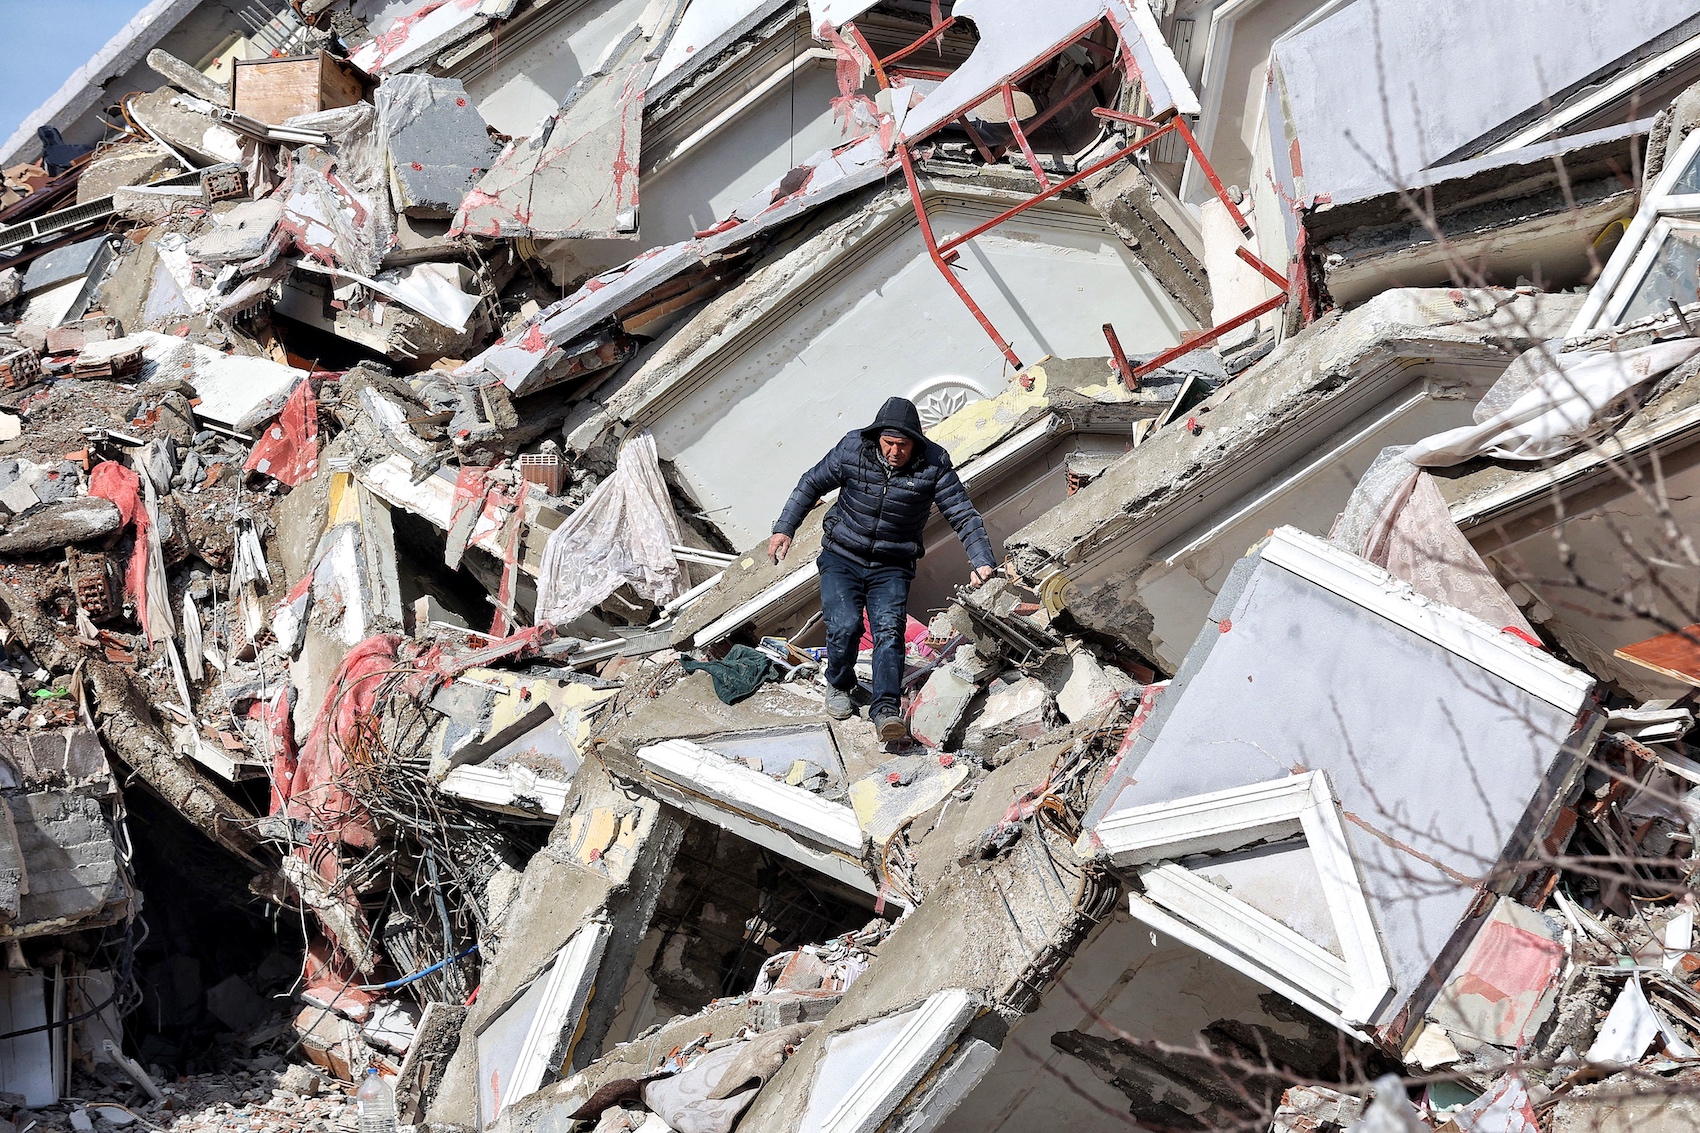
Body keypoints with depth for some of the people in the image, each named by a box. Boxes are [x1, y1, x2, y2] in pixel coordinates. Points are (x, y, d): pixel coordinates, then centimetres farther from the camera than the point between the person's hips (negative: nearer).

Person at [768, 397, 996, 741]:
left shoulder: (933, 465, -12)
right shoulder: (852, 449, -10)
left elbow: (963, 514, -10)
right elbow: (812, 484, 4)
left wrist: (982, 561, -22)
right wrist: (784, 528, 0)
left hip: (891, 568, 0)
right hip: (842, 558, 0)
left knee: (889, 629, -21)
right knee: (845, 625, -18)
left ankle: (885, 708, -28)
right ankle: (839, 686, 10)